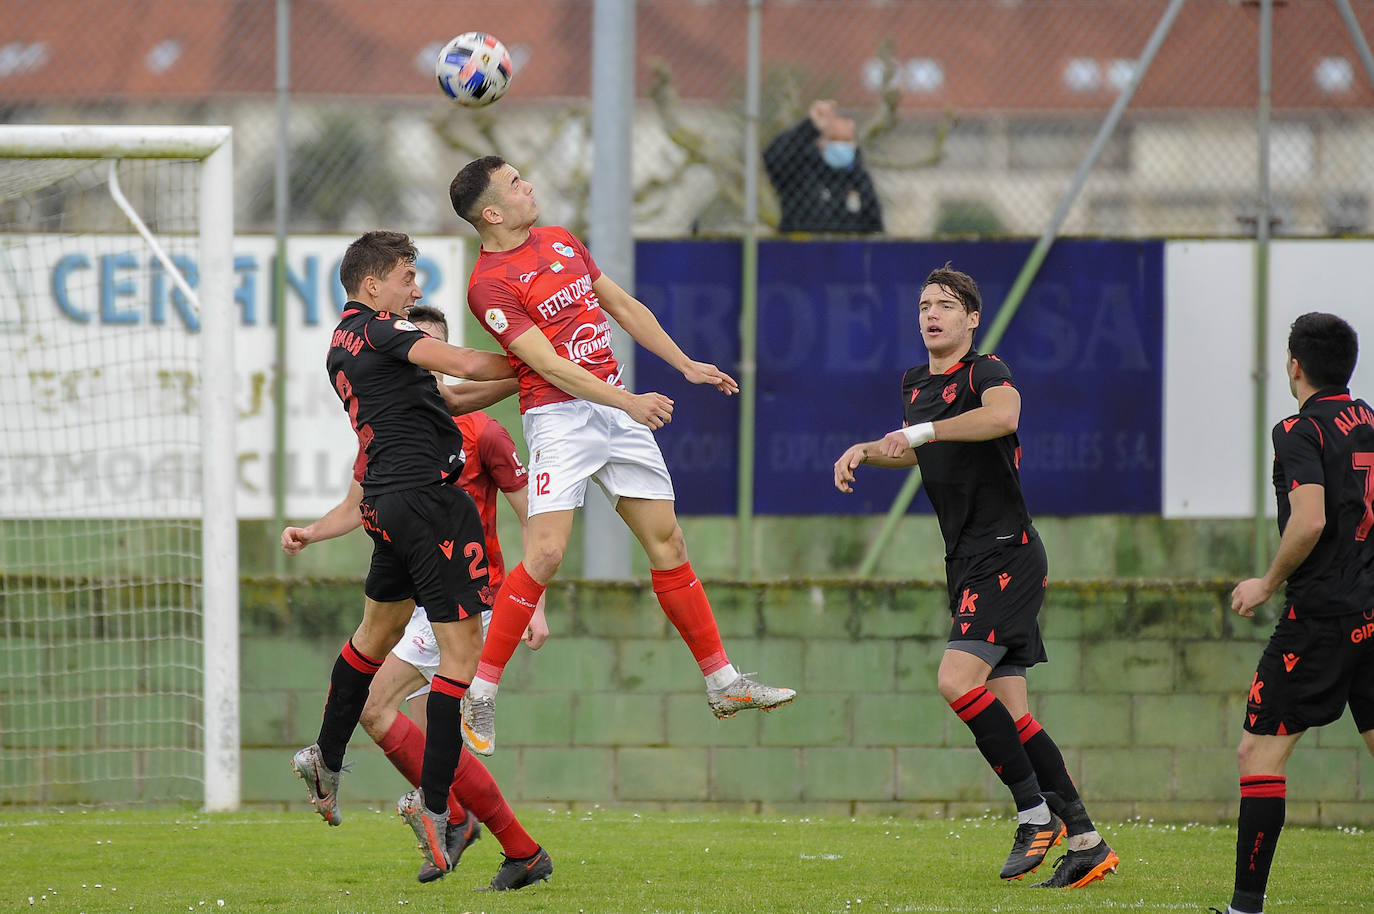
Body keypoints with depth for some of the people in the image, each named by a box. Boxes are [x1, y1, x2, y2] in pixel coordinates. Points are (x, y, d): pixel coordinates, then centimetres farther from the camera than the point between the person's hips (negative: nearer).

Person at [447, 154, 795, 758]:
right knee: (545, 555, -18)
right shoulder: (490, 284, -12)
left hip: (616, 409, 7)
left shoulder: (561, 242, 13)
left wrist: (685, 365, 22)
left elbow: (623, 307, 23)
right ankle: (480, 695, -9)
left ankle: (723, 684, 13)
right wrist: (628, 402, -26)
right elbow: (549, 363, -19)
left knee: (667, 543, 7)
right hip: (558, 418, -7)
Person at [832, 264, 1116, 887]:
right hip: (968, 565, 9)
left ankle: (1036, 809, -11)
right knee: (1008, 711, 4)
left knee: (957, 679, -22)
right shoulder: (915, 384, 16)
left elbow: (1003, 415, -34)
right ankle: (1084, 842, 7)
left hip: (1006, 555, -9)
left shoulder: (984, 371, -9)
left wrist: (921, 431, -30)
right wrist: (864, 451, 21)